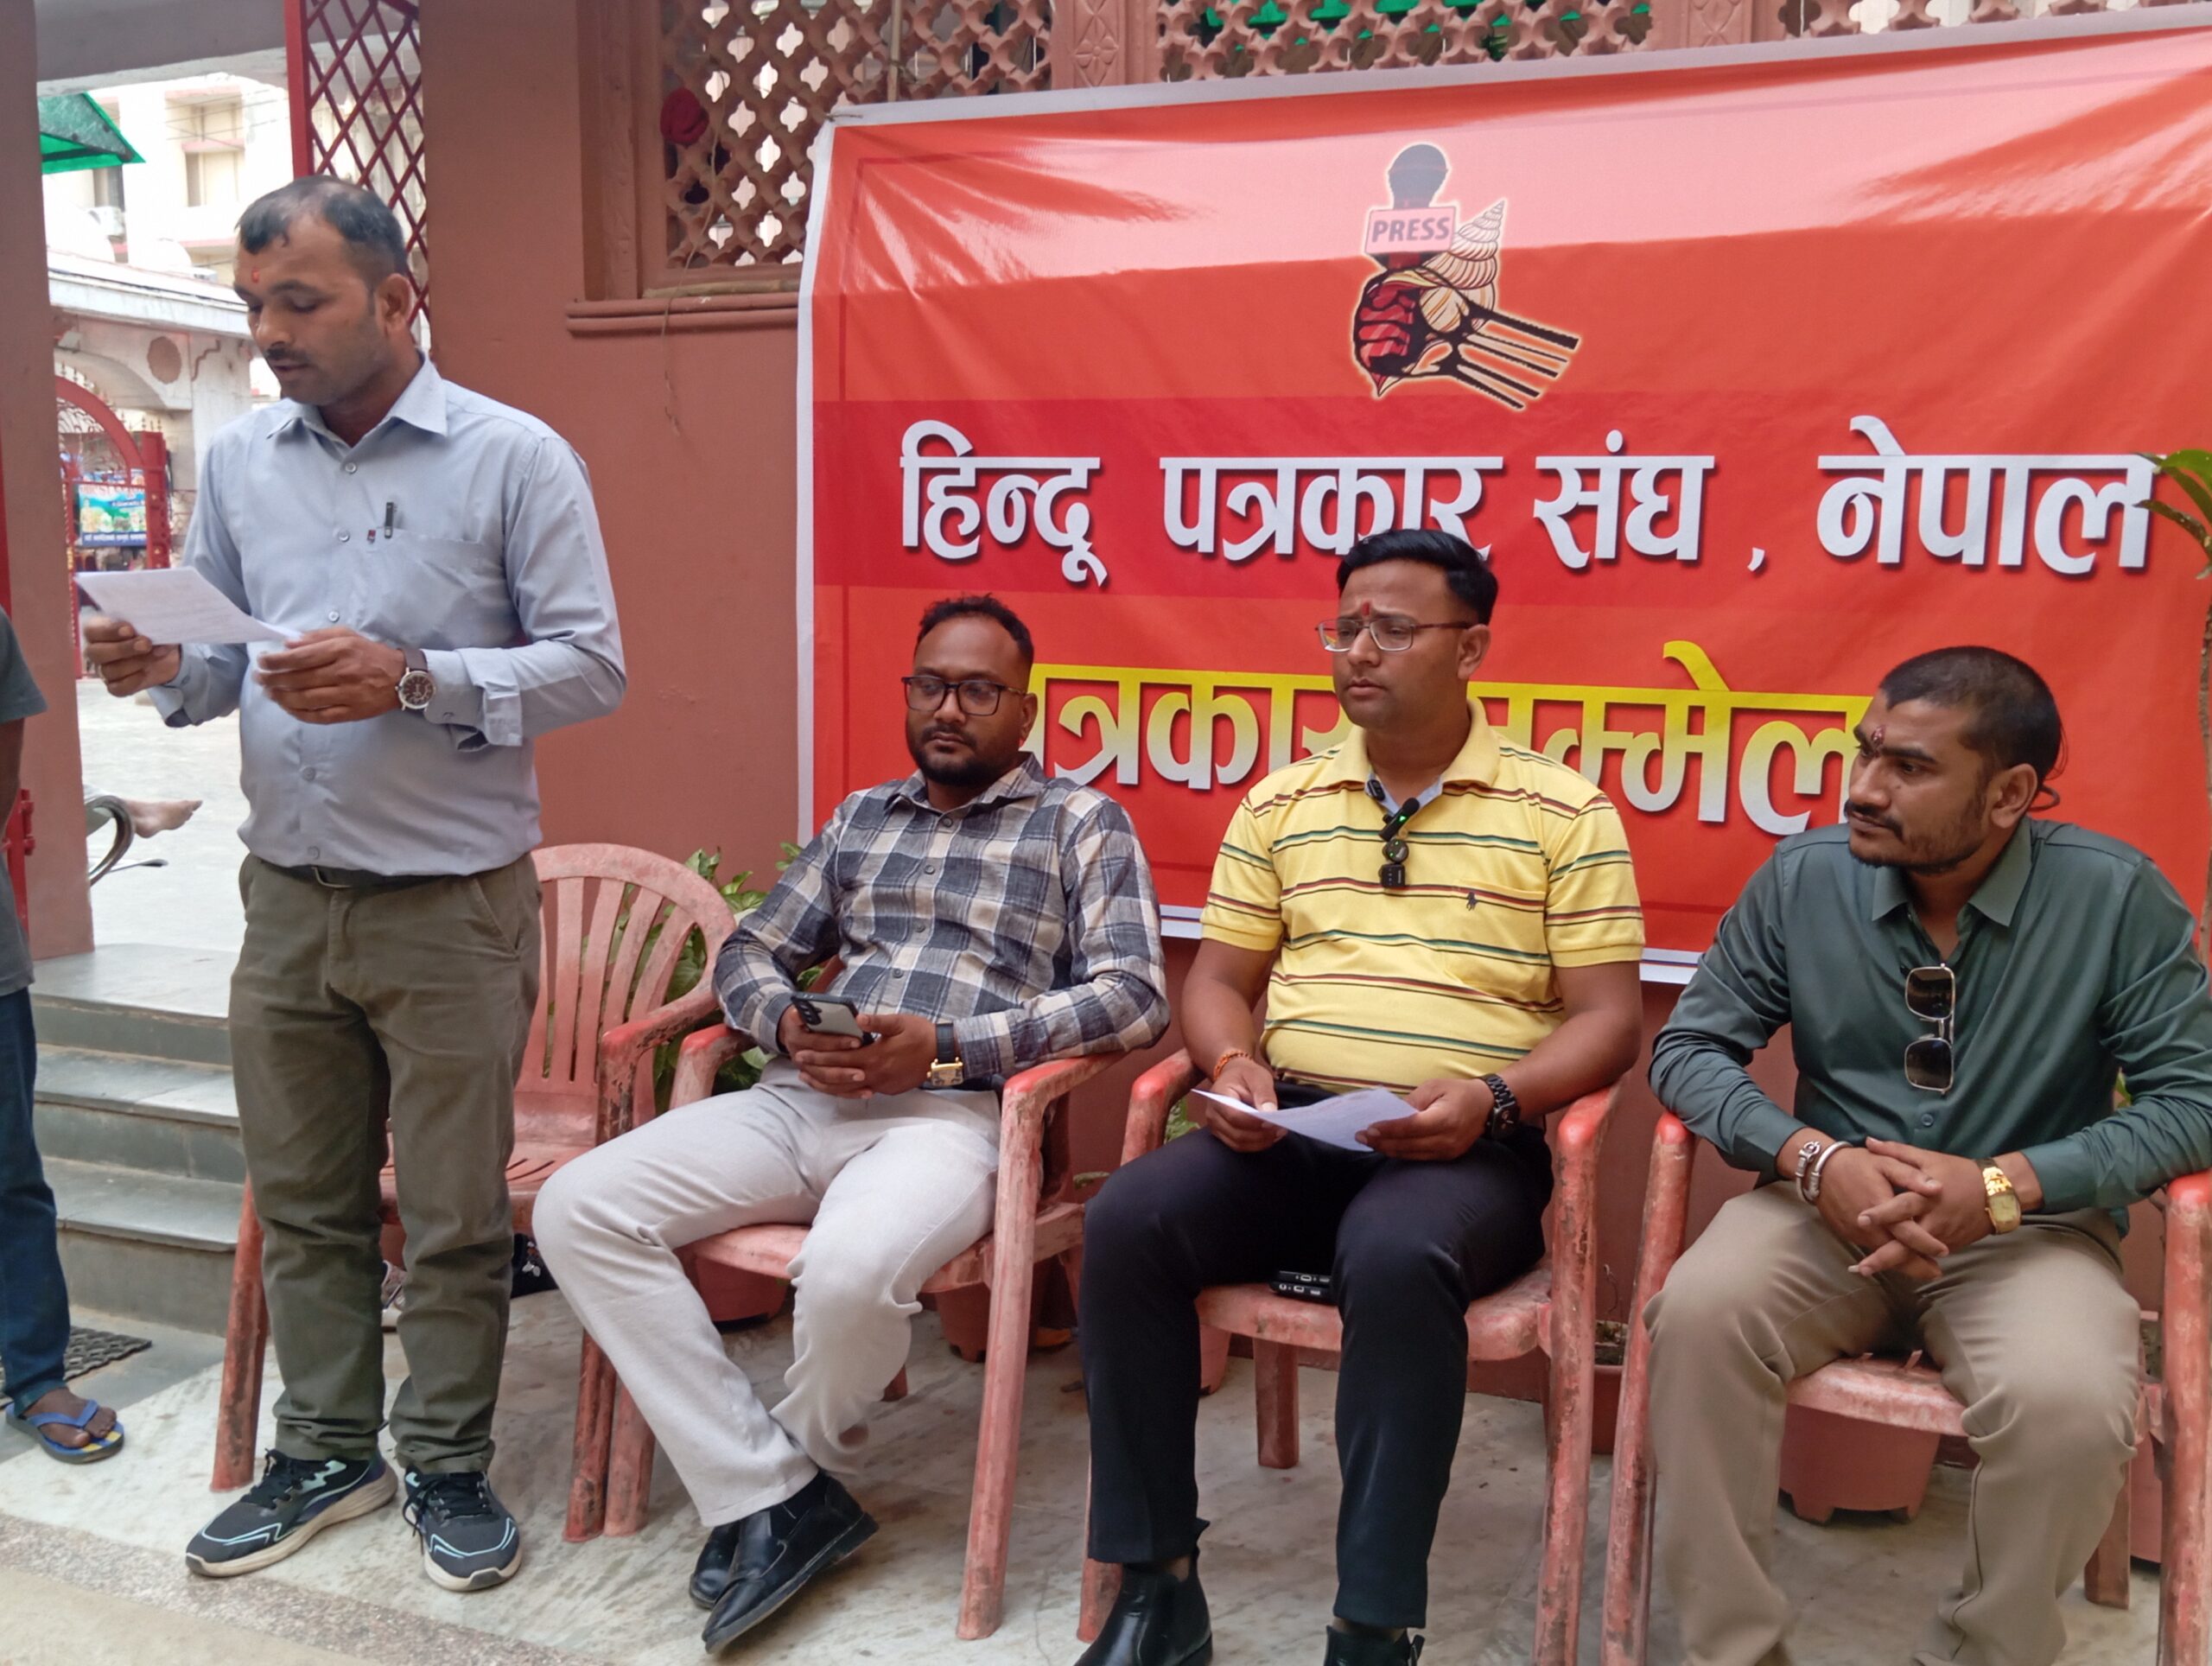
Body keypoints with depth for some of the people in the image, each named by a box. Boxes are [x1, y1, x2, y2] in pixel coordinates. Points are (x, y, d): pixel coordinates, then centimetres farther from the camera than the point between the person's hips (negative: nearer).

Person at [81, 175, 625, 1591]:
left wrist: (415, 680, -21)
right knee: (302, 1199, 15)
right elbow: (225, 660, 14)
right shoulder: (238, 462, 9)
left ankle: (449, 1463, 25)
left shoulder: (515, 458, -6)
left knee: (455, 1214, 7)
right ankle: (328, 1450, 32)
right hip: (288, 898, 5)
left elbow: (592, 667, -10)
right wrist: (164, 668, -9)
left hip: (452, 904, -4)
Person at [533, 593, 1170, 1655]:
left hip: (954, 1113, -5)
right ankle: (772, 1494, -12)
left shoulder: (1082, 823, 7)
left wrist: (948, 1045, -15)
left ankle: (799, 1472, 1)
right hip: (799, 1102, 6)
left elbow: (1134, 997, -5)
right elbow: (747, 955, 23)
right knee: (577, 1210, -14)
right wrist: (787, 1024, -3)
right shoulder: (860, 818, 22)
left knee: (849, 1275, -36)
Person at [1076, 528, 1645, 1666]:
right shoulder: (1281, 802, 14)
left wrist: (1491, 1100, -18)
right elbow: (1218, 977, 16)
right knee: (1125, 1222, -24)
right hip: (1286, 1128, 4)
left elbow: (1607, 1018, 0)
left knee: (1398, 1260, -37)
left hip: (1464, 1146, -3)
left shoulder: (1564, 812, 3)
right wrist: (1231, 1062, -7)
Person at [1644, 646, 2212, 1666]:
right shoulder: (1801, 879, -3)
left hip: (2030, 1230, -1)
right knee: (1699, 1312, -29)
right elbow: (1690, 1047, 0)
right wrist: (1815, 1158, -20)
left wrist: (2004, 1185, -22)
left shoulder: (2116, 897, -8)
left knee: (2071, 1404, -32)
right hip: (1832, 1209, 2)